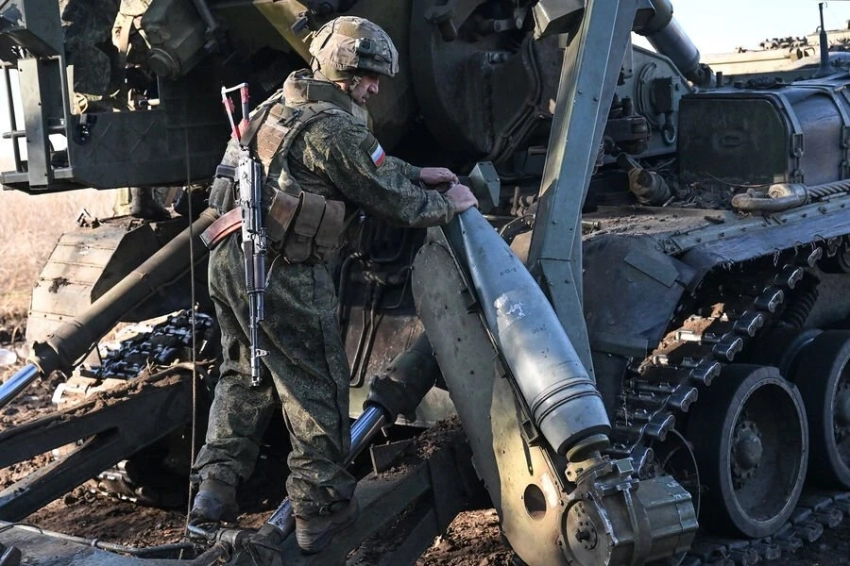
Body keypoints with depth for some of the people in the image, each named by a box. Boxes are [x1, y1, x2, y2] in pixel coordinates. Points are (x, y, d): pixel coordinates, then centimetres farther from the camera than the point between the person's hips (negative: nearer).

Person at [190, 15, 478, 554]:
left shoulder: (282, 104, 14)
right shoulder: (335, 128, -14)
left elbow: (369, 161, 26)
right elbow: (394, 201, -6)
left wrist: (417, 173, 29)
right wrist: (448, 204, 10)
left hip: (229, 258, 9)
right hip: (282, 273, -8)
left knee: (244, 374, 21)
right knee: (317, 388, 4)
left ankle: (216, 487, 22)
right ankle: (320, 510, 12)